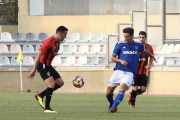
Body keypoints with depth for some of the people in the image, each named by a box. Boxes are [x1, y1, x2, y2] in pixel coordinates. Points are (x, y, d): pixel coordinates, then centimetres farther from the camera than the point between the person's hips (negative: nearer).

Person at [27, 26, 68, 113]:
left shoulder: (57, 42, 8)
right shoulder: (49, 42, -22)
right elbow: (38, 55, -23)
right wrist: (34, 70, -25)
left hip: (48, 65, 10)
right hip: (42, 65, -10)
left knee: (60, 82, 8)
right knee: (52, 84, -19)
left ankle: (40, 96, 14)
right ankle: (47, 108, -14)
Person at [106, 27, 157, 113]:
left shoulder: (138, 45, 6)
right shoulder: (120, 45, 2)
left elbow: (145, 51, 29)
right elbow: (112, 58, 5)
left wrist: (152, 57, 46)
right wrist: (121, 61, -13)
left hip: (129, 73, -1)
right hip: (118, 71, 1)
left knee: (122, 88, -28)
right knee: (109, 92, 5)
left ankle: (113, 107, -34)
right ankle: (112, 104, 35)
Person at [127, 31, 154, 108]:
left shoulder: (149, 48, 0)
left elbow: (151, 57, 15)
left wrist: (149, 65, -1)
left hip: (143, 72, 3)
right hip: (135, 71, -3)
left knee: (143, 89, -2)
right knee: (135, 88, -6)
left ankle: (131, 95, 26)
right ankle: (132, 104, 12)